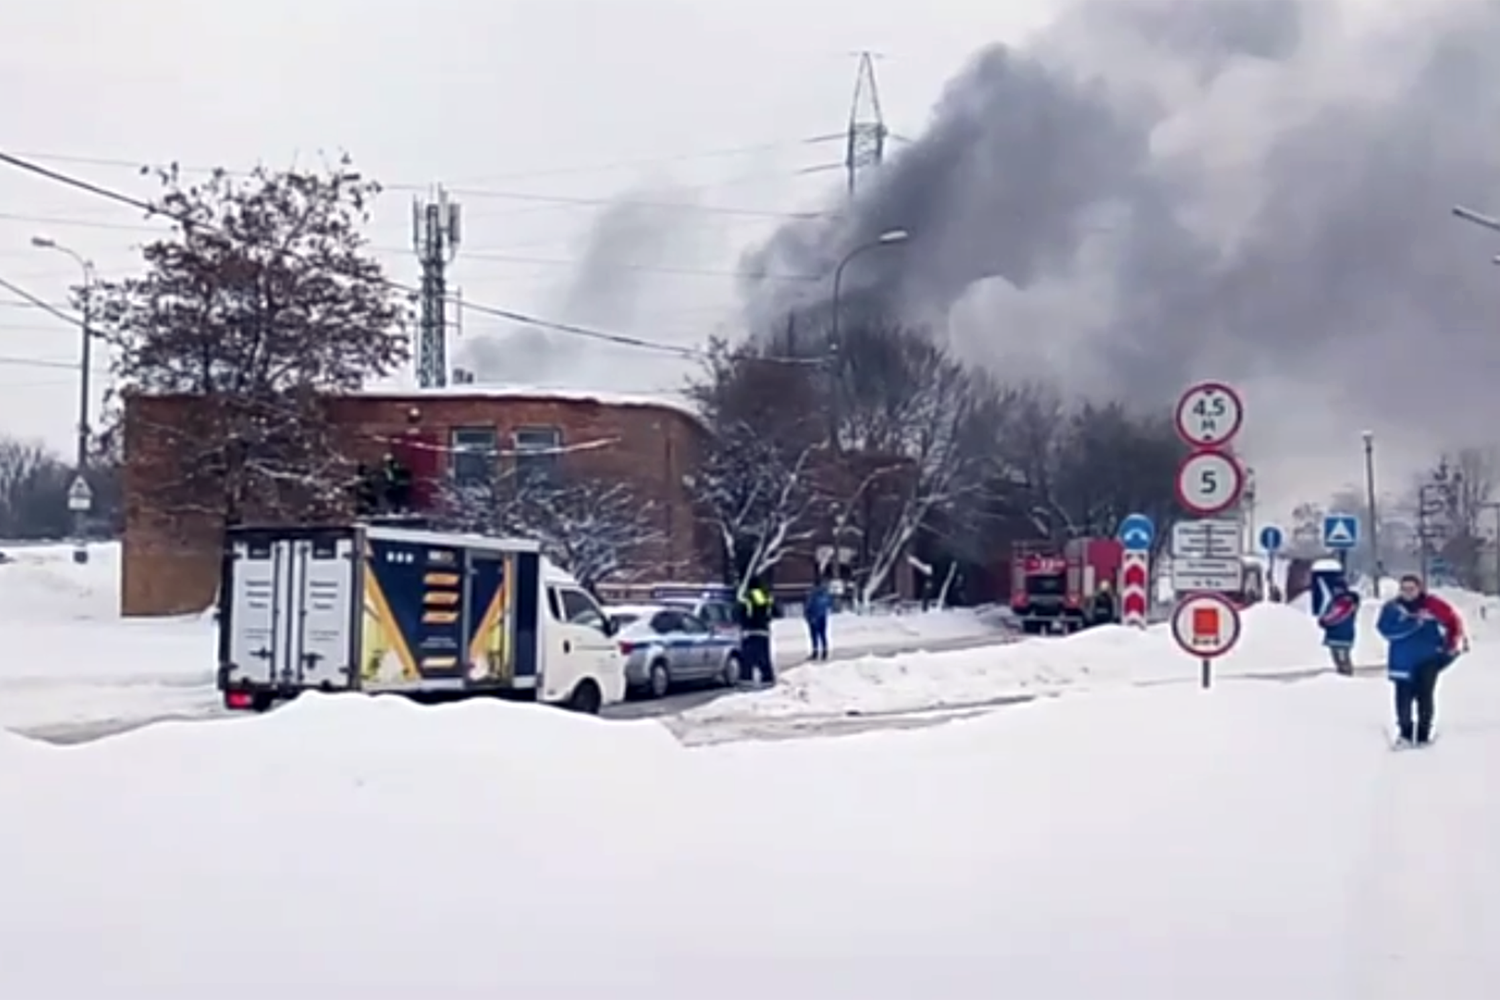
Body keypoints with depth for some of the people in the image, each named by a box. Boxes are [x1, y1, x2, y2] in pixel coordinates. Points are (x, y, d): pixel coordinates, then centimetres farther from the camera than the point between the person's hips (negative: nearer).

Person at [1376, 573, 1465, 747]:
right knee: (1404, 697, -2)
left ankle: (1424, 734, 9)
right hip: (1403, 661, 0)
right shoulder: (1392, 608, -1)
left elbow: (1452, 620, 7)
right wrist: (1414, 621, -22)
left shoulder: (1432, 604, -1)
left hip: (1428, 660, 0)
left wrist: (1456, 640, -3)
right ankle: (1405, 732, 13)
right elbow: (1386, 629, -15)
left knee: (1425, 696, -3)